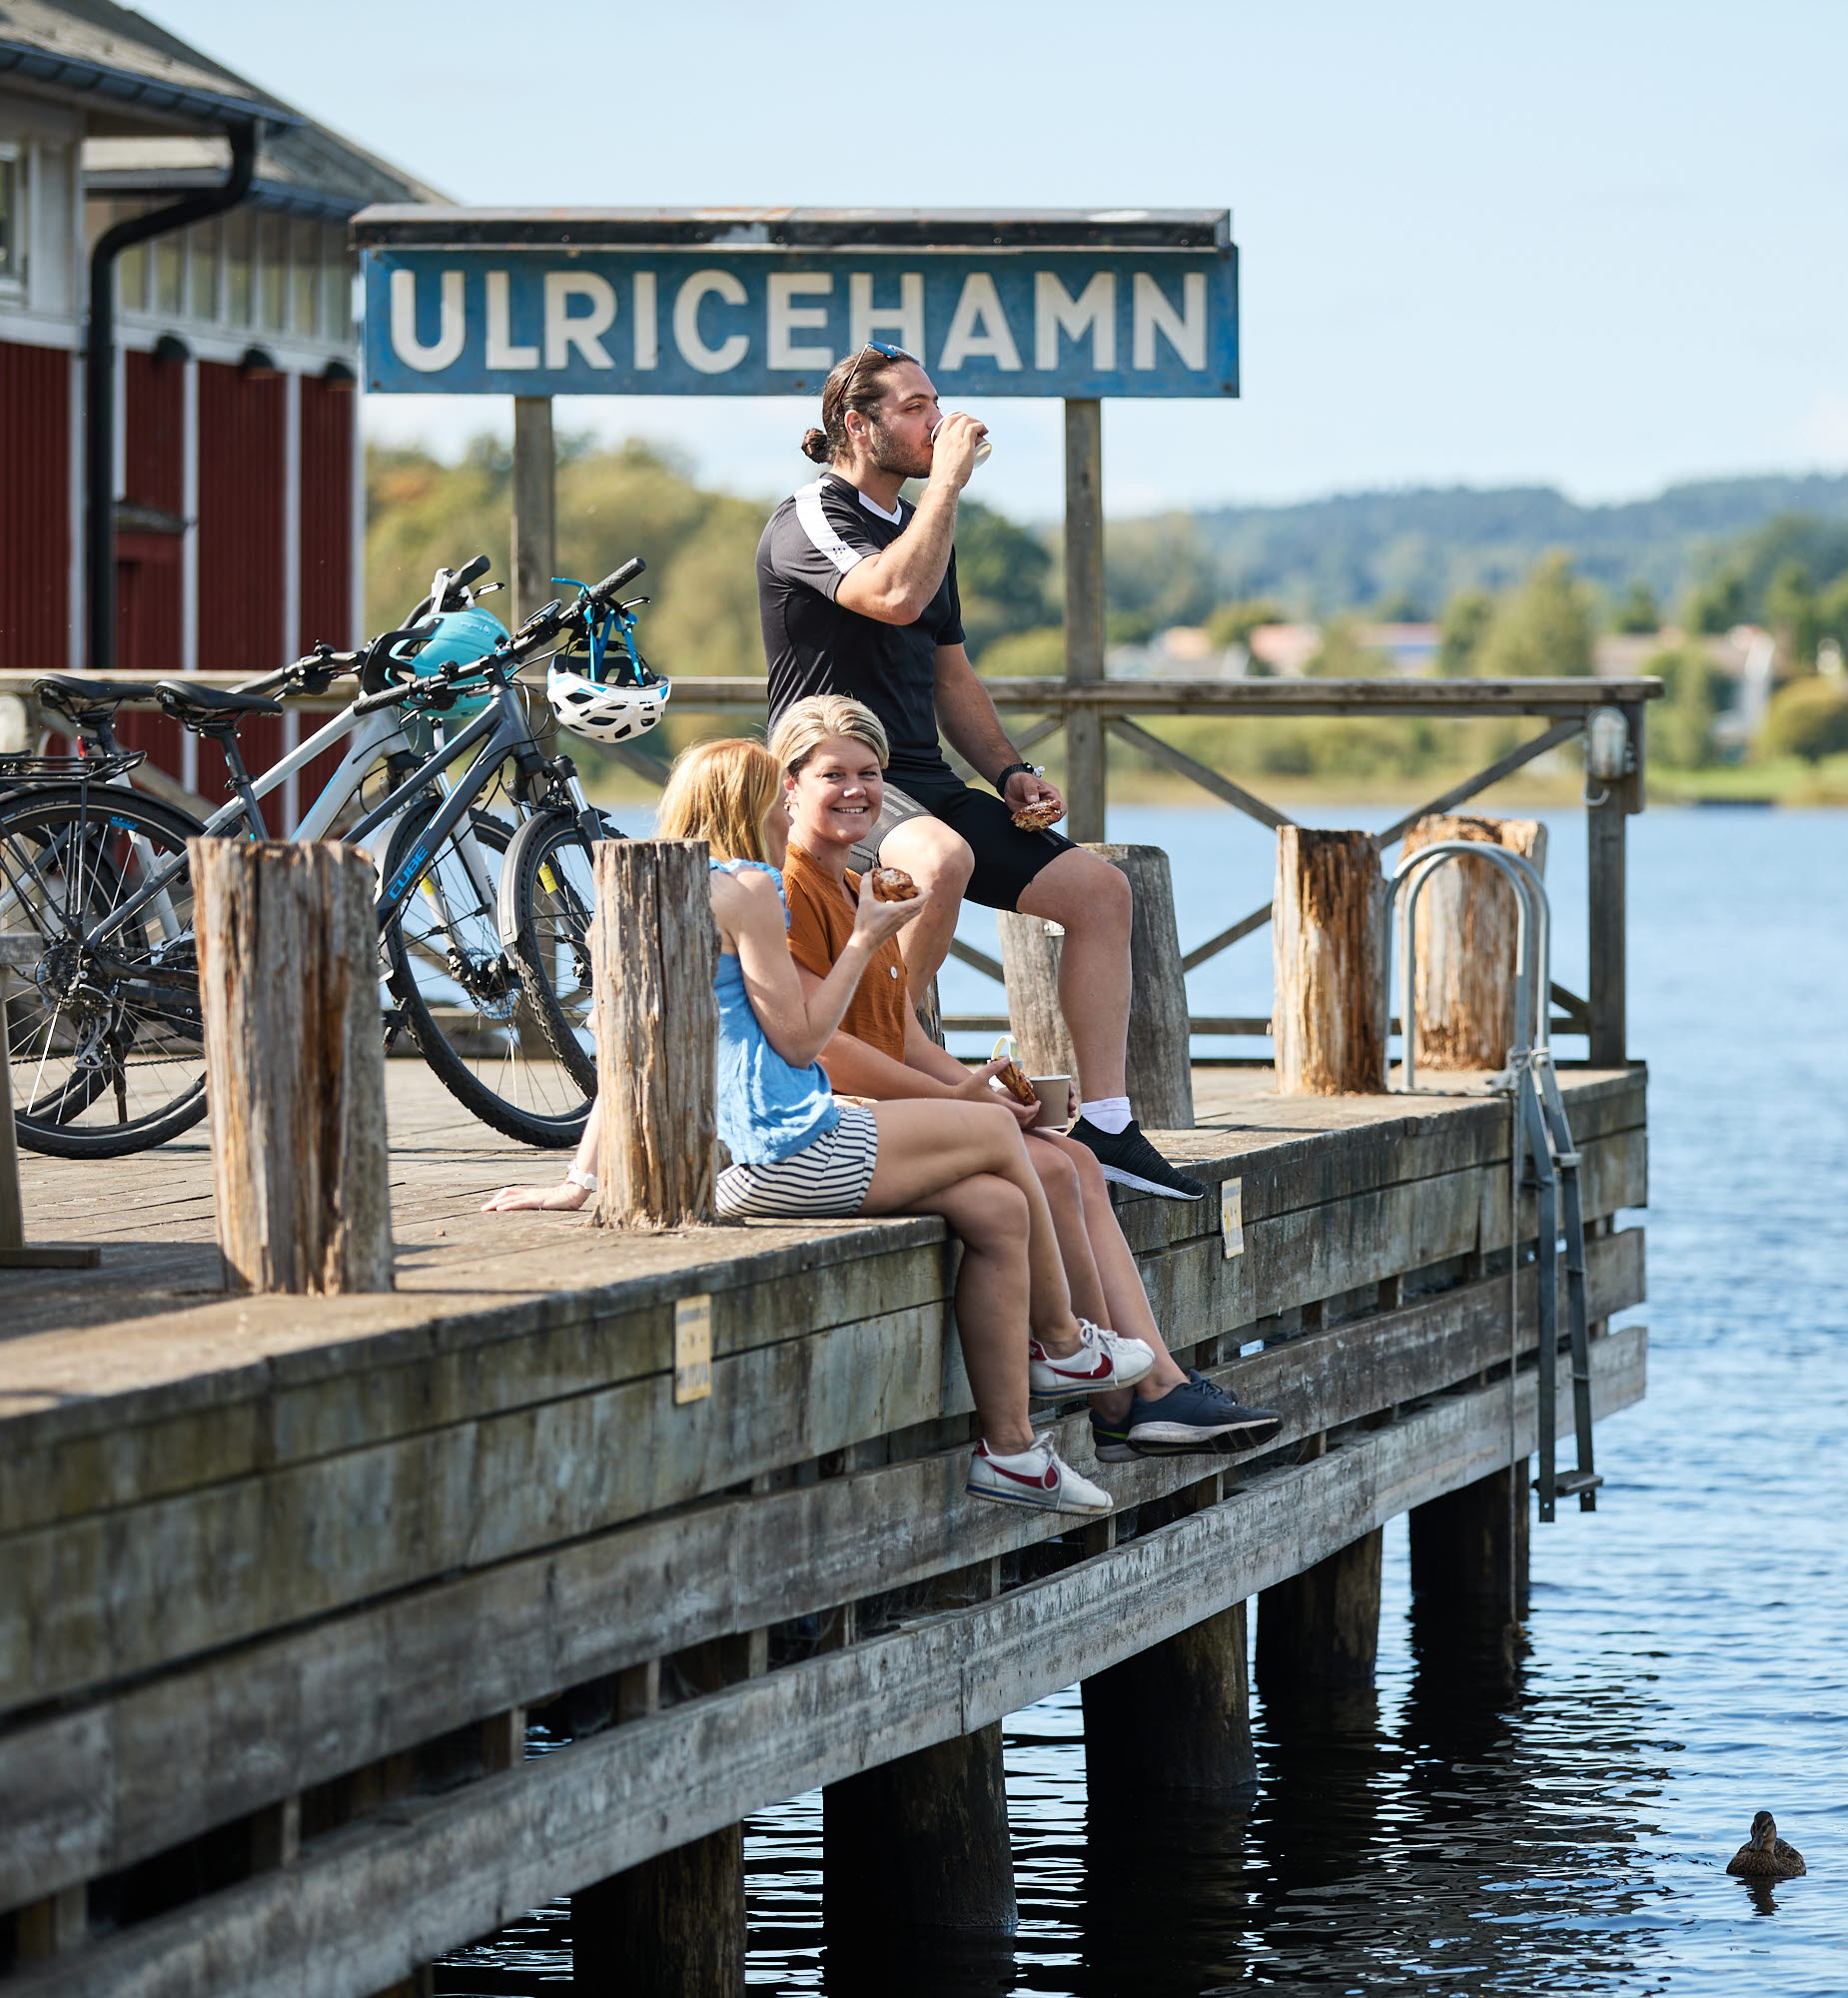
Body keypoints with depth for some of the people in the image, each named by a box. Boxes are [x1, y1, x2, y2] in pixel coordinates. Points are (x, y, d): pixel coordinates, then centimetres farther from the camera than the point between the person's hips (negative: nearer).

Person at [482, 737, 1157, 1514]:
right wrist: (865, 941, -1)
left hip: (735, 1167, 9)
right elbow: (799, 1038, -13)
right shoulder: (746, 890, -11)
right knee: (996, 1132, 9)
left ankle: (1008, 1448, 8)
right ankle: (1064, 1344, 25)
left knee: (997, 1209, 9)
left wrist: (581, 1181, 14)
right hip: (791, 1152, -9)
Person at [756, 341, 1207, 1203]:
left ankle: (1106, 1125, -4)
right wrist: (949, 480, -18)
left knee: (1100, 888, -4)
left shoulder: (923, 526, 20)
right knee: (942, 858, -40)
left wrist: (1010, 773, 10)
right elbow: (894, 595, -28)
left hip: (921, 785, 9)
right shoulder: (806, 524, -7)